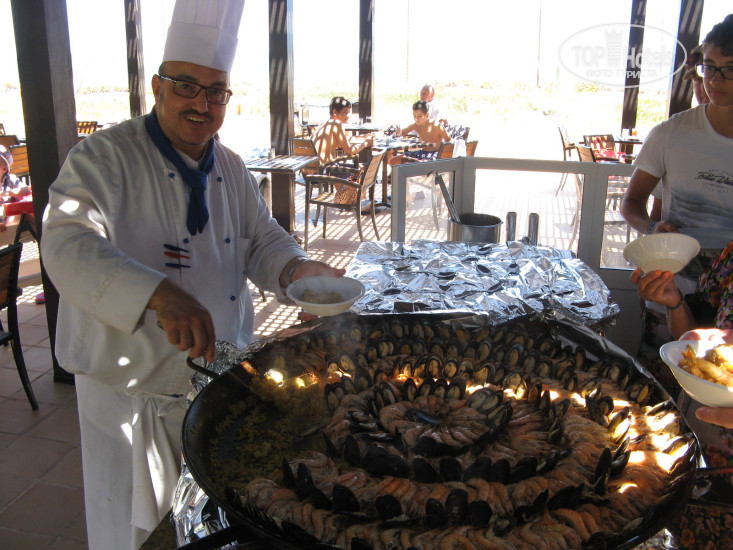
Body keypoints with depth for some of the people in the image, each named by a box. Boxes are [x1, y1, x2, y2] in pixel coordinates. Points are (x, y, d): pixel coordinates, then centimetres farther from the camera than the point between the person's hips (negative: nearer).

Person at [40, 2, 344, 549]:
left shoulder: (231, 168, 5)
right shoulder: (106, 157, -15)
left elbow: (263, 241, 9)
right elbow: (68, 246, -29)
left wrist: (297, 269, -15)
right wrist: (159, 293, -45)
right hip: (131, 391, -5)